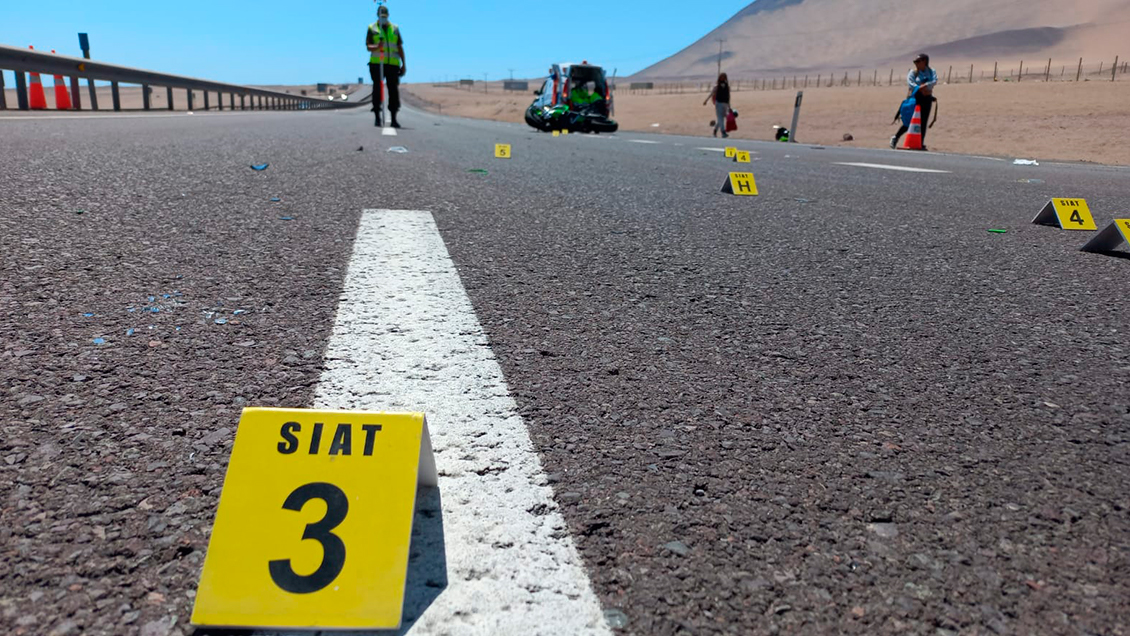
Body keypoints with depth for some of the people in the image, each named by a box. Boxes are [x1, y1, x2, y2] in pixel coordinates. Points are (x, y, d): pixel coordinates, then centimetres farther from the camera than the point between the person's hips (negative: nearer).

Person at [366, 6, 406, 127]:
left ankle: (394, 119, 3)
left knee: (394, 90, -1)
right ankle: (378, 118, 1)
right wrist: (376, 47, -21)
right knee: (378, 89, -3)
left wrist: (404, 64, 9)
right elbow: (368, 46, 1)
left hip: (393, 64, 2)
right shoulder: (372, 28, 9)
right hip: (377, 63, -2)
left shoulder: (395, 28, 16)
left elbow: (400, 47, 15)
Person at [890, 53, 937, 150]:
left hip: (927, 99, 3)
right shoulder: (913, 72, 0)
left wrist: (926, 85, -28)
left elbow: (935, 81, -9)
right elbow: (910, 83, -16)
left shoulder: (931, 72, 7)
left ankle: (921, 144, 10)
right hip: (915, 97, -3)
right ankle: (895, 138, 12)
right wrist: (920, 89, -30)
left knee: (923, 122, 4)